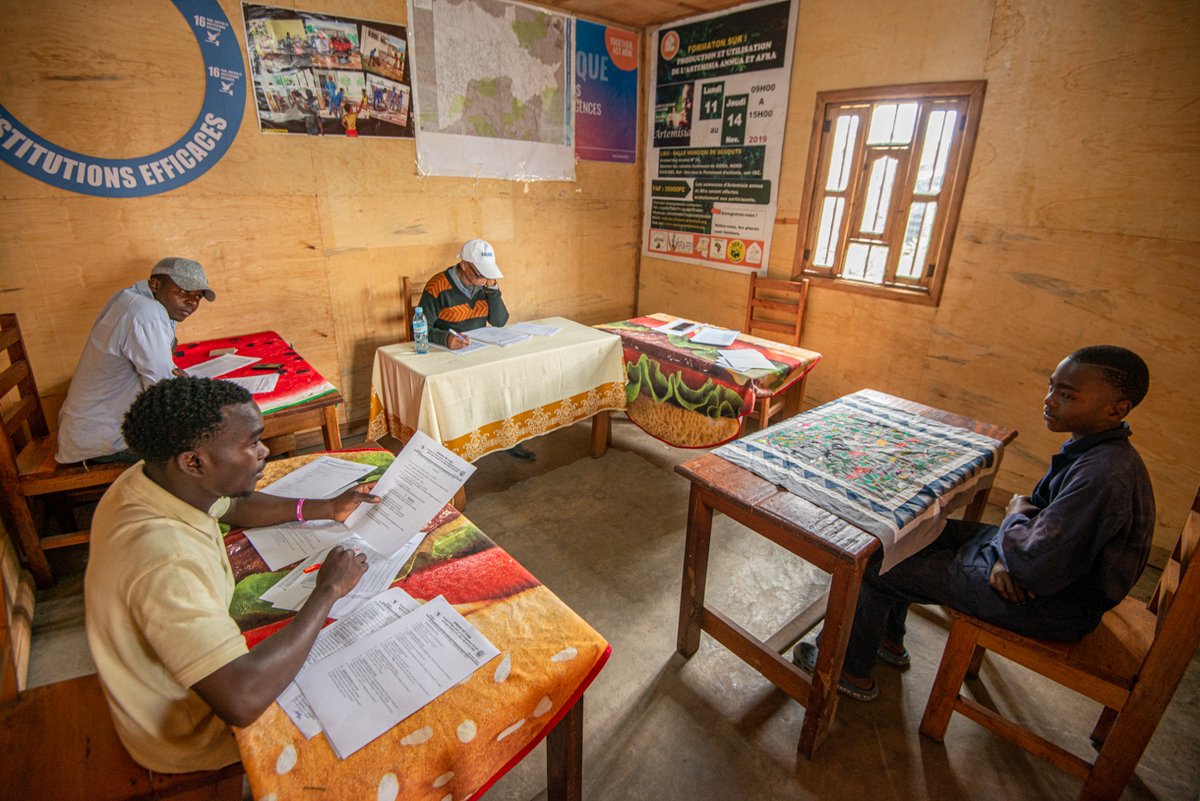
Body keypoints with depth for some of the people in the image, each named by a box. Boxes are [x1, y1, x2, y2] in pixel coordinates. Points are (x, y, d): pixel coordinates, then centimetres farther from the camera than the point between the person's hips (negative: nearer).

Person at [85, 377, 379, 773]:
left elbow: (234, 507, 7)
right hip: (186, 734, -7)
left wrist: (325, 509, -6)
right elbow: (243, 702, -46)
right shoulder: (165, 562, -42)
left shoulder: (153, 478, -15)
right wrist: (328, 590, -34)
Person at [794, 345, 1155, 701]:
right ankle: (890, 639, 31)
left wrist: (1015, 516, -13)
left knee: (874, 564, -10)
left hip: (1055, 602, -10)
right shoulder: (1090, 447, -1)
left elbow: (1036, 569, -33)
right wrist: (1004, 554, -10)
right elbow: (1039, 506, 9)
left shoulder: (1102, 476, -33)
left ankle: (853, 670, 16)